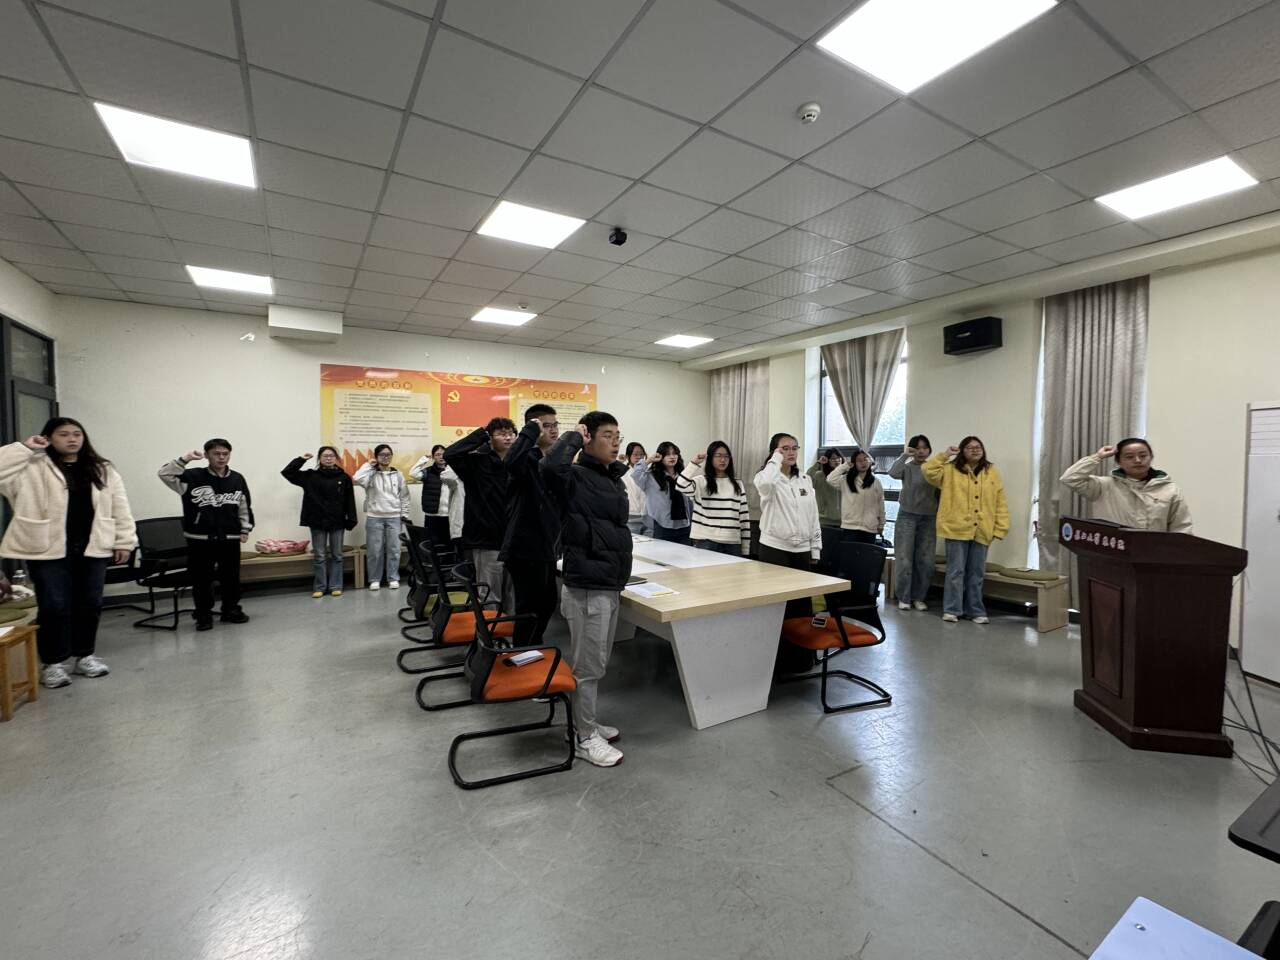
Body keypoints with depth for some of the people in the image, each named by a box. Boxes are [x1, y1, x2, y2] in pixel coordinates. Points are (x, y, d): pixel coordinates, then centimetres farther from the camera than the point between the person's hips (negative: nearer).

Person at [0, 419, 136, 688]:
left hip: (92, 548, 3)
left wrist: (124, 541, 1)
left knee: (89, 604, 10)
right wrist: (24, 448, -12)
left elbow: (119, 507, 6)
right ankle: (51, 663, 16)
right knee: (54, 606, 0)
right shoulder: (33, 468, 1)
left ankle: (85, 656, 24)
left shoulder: (102, 469, 7)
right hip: (49, 549, -2)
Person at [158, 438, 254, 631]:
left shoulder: (237, 479, 5)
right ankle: (204, 615, 19)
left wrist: (245, 529, 8)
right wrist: (185, 460, -21)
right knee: (201, 579, 5)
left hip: (230, 538, 2)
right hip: (200, 539, -2)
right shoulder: (193, 477, -2)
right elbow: (165, 475, -12)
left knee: (231, 577, 10)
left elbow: (245, 507, 11)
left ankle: (231, 610, 25)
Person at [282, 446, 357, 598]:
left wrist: (351, 520, -3)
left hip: (337, 522, 0)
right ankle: (319, 587, 15)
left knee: (336, 555, 8)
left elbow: (349, 501, 1)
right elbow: (286, 472, 0)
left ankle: (335, 586, 16)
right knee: (319, 556, 6)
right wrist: (301, 459, -7)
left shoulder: (344, 477, 1)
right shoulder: (310, 476, 2)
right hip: (317, 522, 0)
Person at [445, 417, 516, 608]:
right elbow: (450, 454, -22)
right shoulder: (478, 462, -4)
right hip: (487, 542, -4)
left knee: (513, 596, 16)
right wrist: (480, 434, -14)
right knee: (489, 598, 6)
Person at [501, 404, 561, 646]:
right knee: (529, 609, 0)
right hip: (525, 549, -9)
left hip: (545, 548, 9)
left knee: (547, 604, 21)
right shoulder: (527, 460, -14)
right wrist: (531, 430, -29)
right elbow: (511, 462, -38)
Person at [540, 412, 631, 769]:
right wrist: (574, 437, -20)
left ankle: (588, 722, 38)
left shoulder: (613, 479, 11)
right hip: (587, 588, -9)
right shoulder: (576, 477, -13)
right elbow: (550, 466, -37)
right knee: (587, 665, 5)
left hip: (610, 585, 9)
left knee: (597, 662, 21)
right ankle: (585, 738, 22)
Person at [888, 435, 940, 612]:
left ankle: (919, 597, 19)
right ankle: (904, 598, 11)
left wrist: (940, 517, 5)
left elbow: (939, 495, 8)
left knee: (925, 561, 5)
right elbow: (893, 473, -25)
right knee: (905, 559, 0)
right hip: (907, 517, -3)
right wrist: (904, 455, -24)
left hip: (929, 519, 3)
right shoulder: (907, 467, -3)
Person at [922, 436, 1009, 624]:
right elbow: (928, 471, -9)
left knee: (976, 573, 11)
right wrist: (944, 456, -7)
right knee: (956, 571, 1)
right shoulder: (951, 470, 3)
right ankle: (952, 609, 9)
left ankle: (975, 611, 21)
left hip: (982, 532, 3)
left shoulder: (992, 473, 8)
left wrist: (1000, 529, 0)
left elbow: (1000, 504, 6)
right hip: (957, 529, -3)